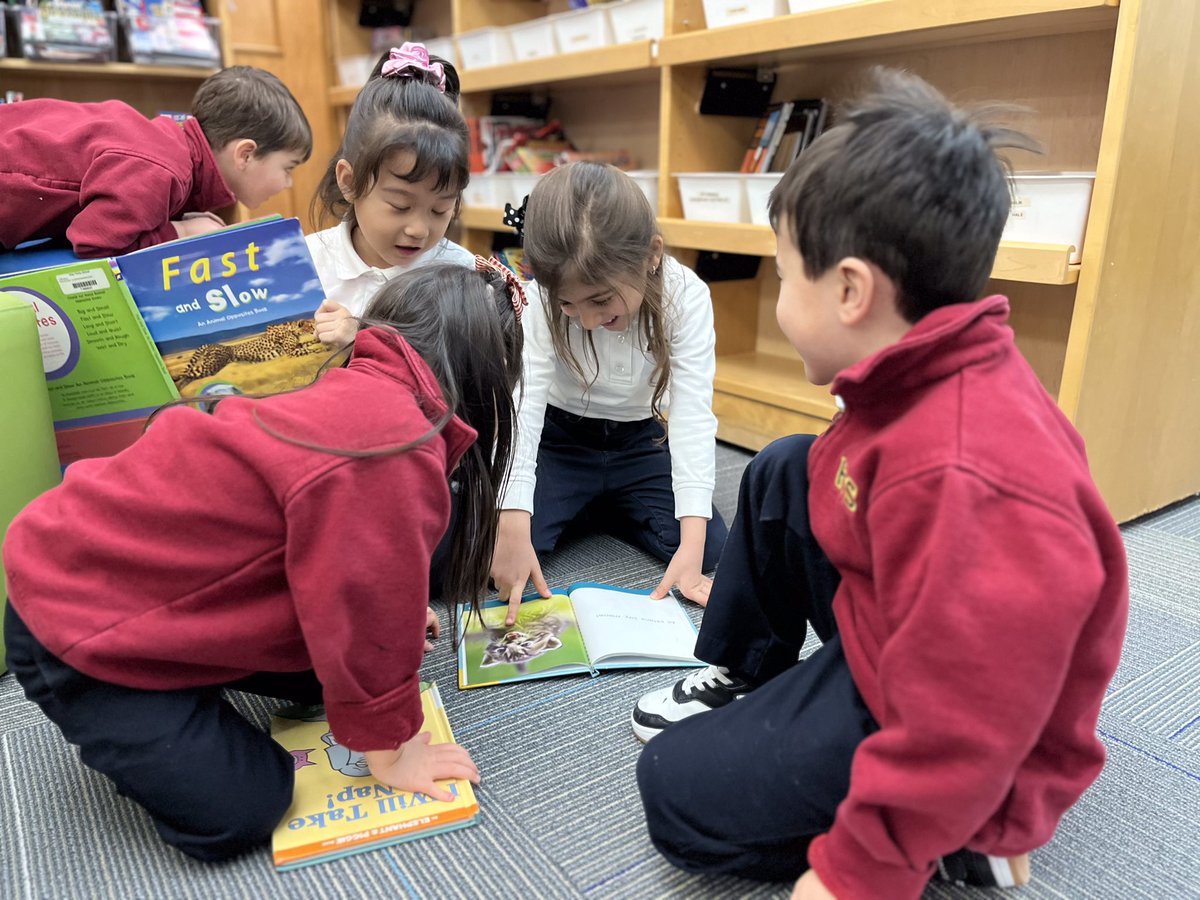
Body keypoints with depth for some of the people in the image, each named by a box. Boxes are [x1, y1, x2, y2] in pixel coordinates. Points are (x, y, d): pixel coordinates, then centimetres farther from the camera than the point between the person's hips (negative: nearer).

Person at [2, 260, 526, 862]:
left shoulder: (361, 399, 0)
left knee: (323, 669, 8)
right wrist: (388, 745, -9)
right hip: (79, 625, -9)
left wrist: (395, 625, 23)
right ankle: (125, 726, 14)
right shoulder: (392, 450, -32)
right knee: (241, 813, -5)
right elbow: (361, 610, -24)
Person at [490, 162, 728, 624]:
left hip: (639, 443, 2)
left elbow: (693, 413, -25)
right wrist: (513, 525, -42)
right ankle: (576, 511, 9)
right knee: (493, 547, -23)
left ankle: (601, 510, 11)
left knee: (711, 547, -14)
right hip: (558, 440, -1)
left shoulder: (686, 296, -22)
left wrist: (692, 540, -33)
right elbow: (522, 405, -30)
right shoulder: (540, 299, -23)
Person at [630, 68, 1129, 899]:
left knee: (678, 794, -4)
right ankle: (746, 679, 21)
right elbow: (850, 495, 10)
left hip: (945, 726, -8)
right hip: (889, 639, 8)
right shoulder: (937, 378, -9)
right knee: (782, 473, 7)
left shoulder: (963, 478, -40)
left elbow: (959, 733, -33)